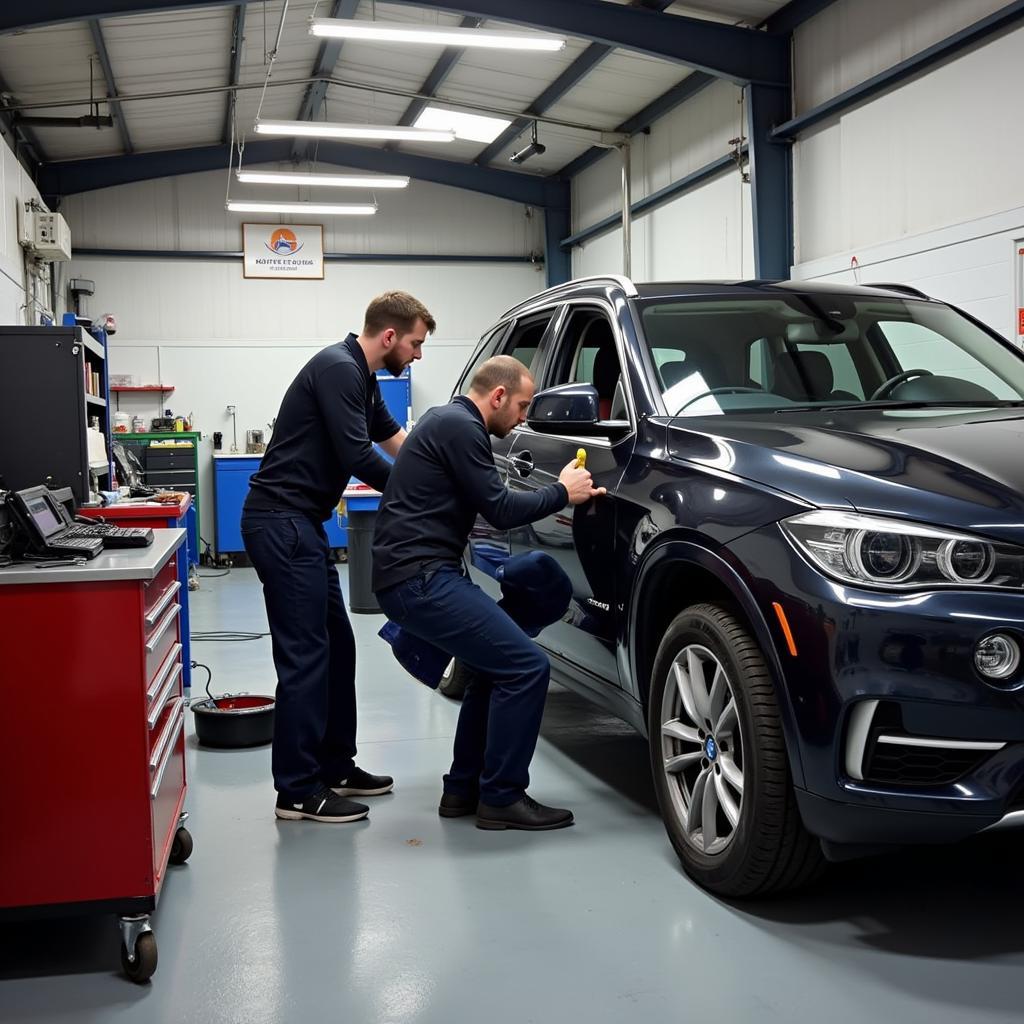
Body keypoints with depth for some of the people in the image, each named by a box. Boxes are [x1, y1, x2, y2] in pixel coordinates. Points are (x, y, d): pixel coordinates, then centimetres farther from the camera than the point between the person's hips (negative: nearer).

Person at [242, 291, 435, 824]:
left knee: (336, 647, 13)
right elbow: (357, 457, -20)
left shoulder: (360, 379, 17)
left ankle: (336, 768, 23)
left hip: (300, 524, 11)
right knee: (305, 655, -8)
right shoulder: (338, 369, -15)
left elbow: (401, 444, 24)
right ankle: (298, 792, -1)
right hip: (280, 523, -11)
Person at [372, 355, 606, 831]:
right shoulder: (460, 428, -12)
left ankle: (463, 788, 22)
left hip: (412, 576, 11)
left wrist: (569, 494, 24)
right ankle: (501, 797, 0)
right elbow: (500, 511, -13)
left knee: (499, 666, 19)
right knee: (526, 667, -11)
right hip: (419, 578, -11)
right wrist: (561, 492, 1)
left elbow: (491, 502, 27)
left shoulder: (448, 420, 20)